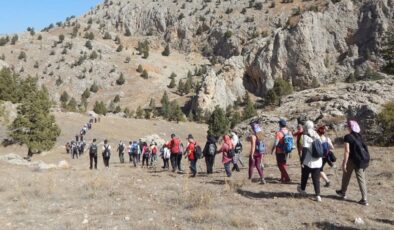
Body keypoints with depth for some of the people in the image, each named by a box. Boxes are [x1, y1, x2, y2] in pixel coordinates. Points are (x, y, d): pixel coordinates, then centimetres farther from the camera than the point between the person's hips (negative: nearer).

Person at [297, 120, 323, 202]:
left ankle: (302, 189, 36)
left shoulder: (306, 136, -11)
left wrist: (302, 161, -14)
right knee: (316, 179, 8)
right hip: (318, 162, 5)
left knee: (304, 176, 17)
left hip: (308, 162, -5)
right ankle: (318, 195, 1)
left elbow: (304, 150, -16)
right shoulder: (317, 136, 9)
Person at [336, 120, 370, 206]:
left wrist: (344, 163, -13)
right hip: (362, 159, 5)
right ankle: (364, 199, 5)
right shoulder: (359, 136, 7)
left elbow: (347, 151, -16)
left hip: (353, 159, -5)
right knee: (361, 178, 7)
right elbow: (364, 148, 9)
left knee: (346, 176, 16)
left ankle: (343, 192, 34)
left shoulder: (348, 137, -11)